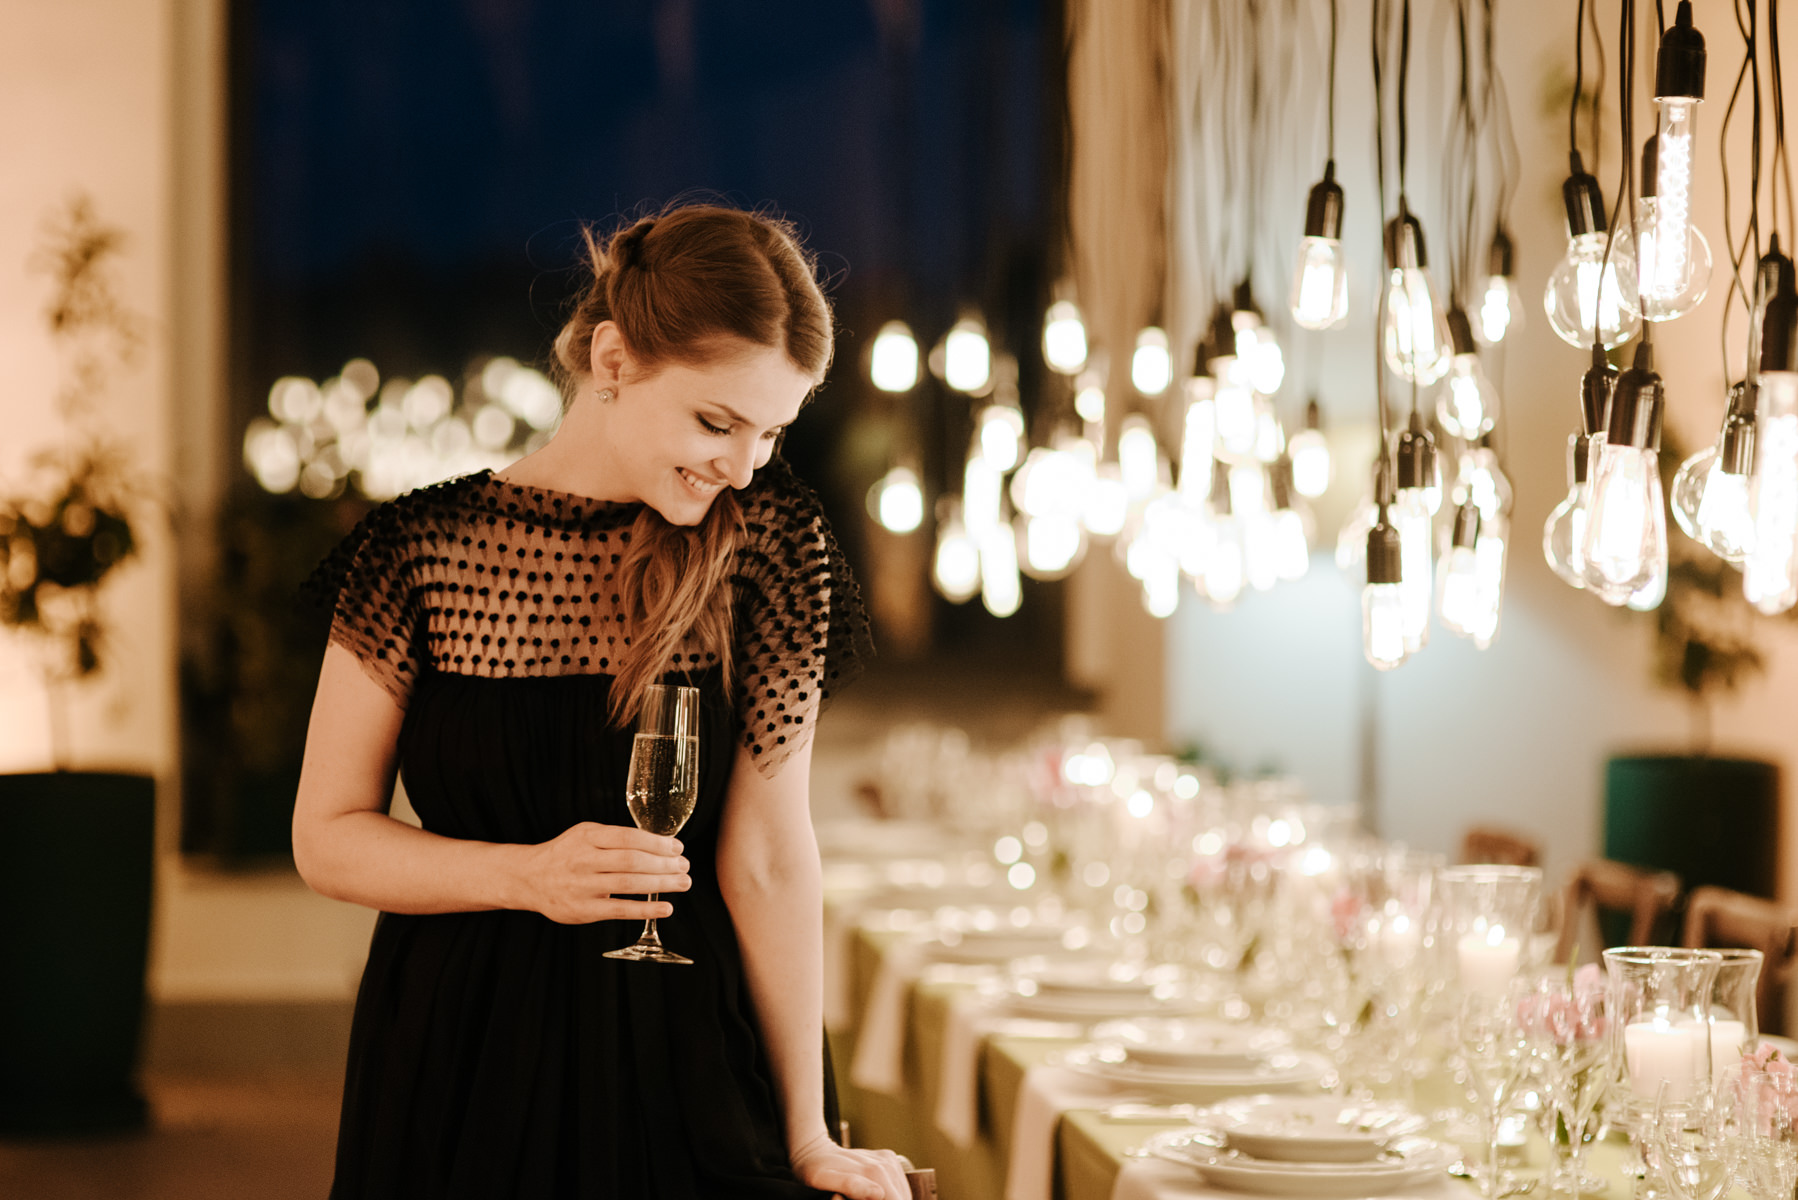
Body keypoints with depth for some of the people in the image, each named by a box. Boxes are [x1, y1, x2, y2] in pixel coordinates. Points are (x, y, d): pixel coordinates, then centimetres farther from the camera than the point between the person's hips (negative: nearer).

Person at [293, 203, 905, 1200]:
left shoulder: (762, 545, -6)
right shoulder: (423, 549, -6)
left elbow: (767, 861, -7)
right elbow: (326, 838, -3)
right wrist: (529, 874, -18)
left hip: (685, 1085, 0)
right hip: (458, 1089, 0)